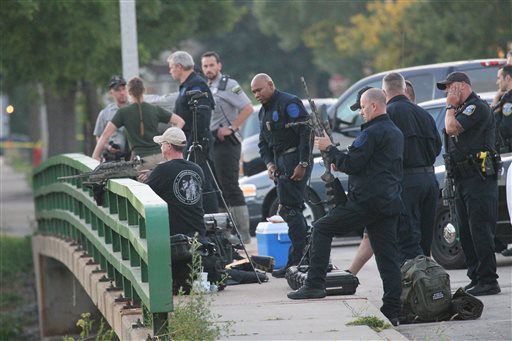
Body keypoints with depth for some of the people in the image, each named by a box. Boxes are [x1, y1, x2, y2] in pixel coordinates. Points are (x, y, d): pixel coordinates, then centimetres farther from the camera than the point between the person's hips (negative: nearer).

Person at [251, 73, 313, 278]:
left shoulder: (289, 103, -10)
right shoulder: (264, 111, 19)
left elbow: (306, 132, -17)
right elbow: (263, 143, 23)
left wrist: (303, 164, -21)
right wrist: (269, 163, 3)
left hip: (295, 161, -10)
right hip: (280, 164, 10)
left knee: (288, 209, -14)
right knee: (293, 210, 8)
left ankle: (296, 260, -14)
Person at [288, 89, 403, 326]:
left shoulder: (371, 133, -11)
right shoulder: (396, 133, 21)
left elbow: (351, 164, -16)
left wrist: (329, 148, -3)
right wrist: (339, 163, 21)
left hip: (365, 201, -9)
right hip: (389, 204, 9)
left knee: (322, 229, 3)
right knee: (388, 257, 6)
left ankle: (315, 285, -3)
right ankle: (392, 311, 2)